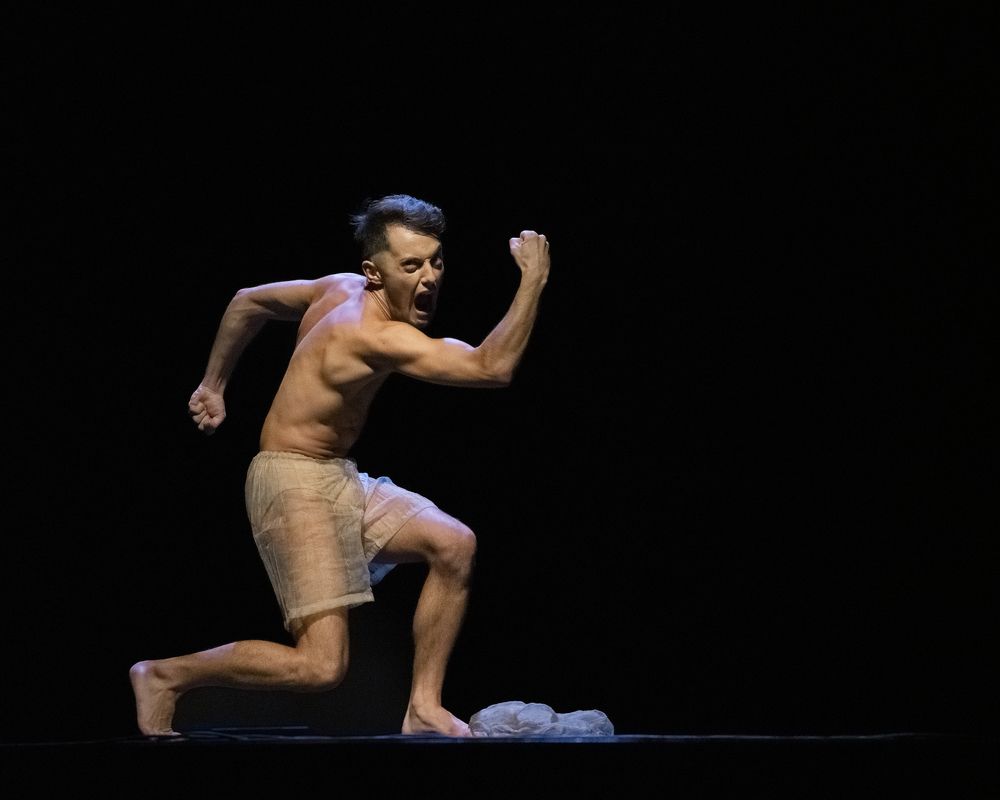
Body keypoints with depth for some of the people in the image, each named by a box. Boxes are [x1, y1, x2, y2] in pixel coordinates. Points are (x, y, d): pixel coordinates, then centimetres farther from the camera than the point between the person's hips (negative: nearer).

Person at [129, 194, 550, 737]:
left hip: (338, 478, 10)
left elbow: (249, 302, 18)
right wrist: (534, 278, -26)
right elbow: (494, 367, -30)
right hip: (293, 485, -10)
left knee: (454, 544, -1)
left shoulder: (341, 289, 4)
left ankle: (423, 709, 4)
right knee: (322, 665, -15)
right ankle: (165, 677, 2)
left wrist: (213, 384, 27)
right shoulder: (377, 335, -25)